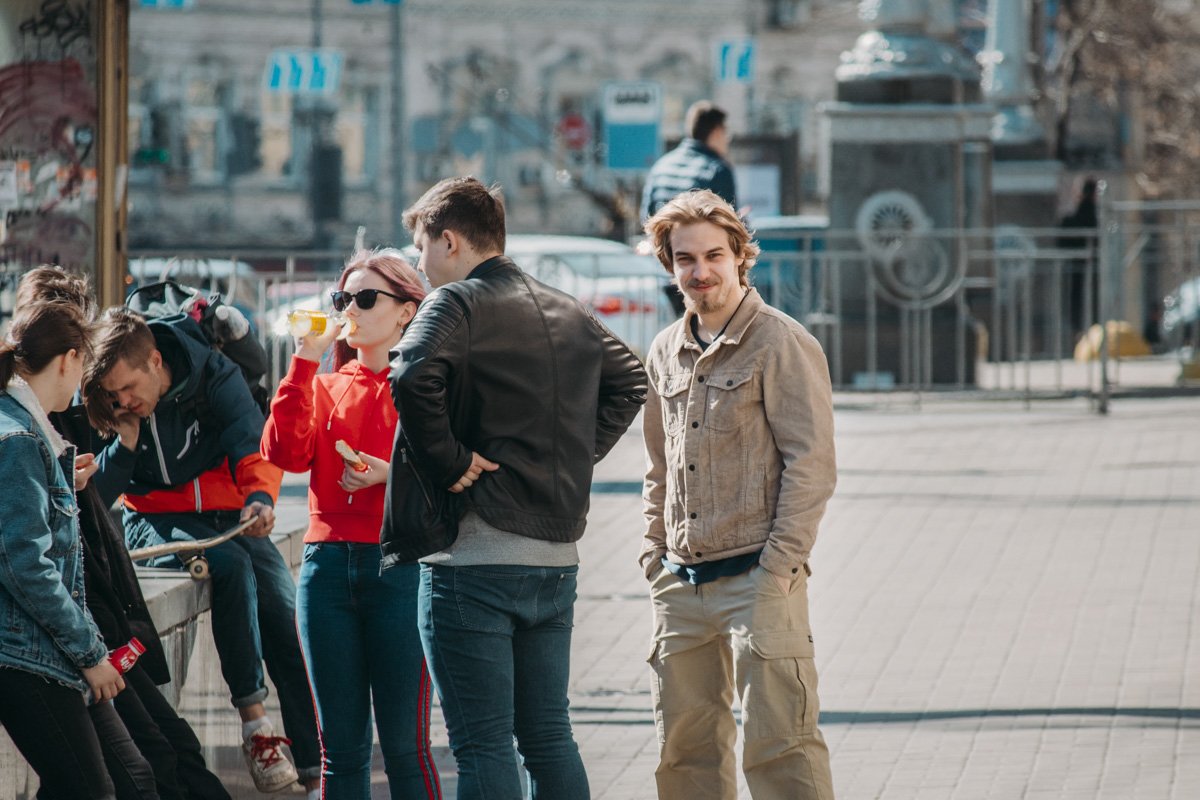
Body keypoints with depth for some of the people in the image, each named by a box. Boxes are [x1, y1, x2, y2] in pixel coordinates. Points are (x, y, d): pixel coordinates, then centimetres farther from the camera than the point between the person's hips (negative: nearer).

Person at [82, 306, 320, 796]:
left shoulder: (214, 376, -12)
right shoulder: (99, 407, -10)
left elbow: (253, 447, -18)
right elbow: (93, 499, -10)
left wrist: (261, 497, -38)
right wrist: (125, 443, -25)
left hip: (229, 516, 2)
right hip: (154, 523, -2)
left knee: (289, 623, -13)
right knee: (231, 565, -33)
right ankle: (253, 719, -31)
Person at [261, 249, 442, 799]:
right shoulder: (325, 387, 15)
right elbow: (285, 452, -2)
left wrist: (394, 475, -17)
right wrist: (304, 361, -4)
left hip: (400, 567, -4)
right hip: (327, 564, 4)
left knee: (404, 746, -5)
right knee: (340, 748, 6)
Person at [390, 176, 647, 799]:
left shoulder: (457, 303, -8)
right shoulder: (569, 312, 15)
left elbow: (413, 379, -27)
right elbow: (629, 382, 28)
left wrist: (448, 462, -15)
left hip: (475, 557, -7)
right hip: (557, 555, 7)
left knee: (483, 746, -5)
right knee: (549, 738, 13)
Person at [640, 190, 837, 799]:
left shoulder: (780, 344, -6)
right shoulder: (665, 353, 14)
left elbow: (812, 463, -10)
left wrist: (778, 570, -15)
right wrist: (654, 554, 13)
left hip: (756, 581, -7)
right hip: (681, 584, 7)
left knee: (778, 742, -11)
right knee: (685, 747, 9)